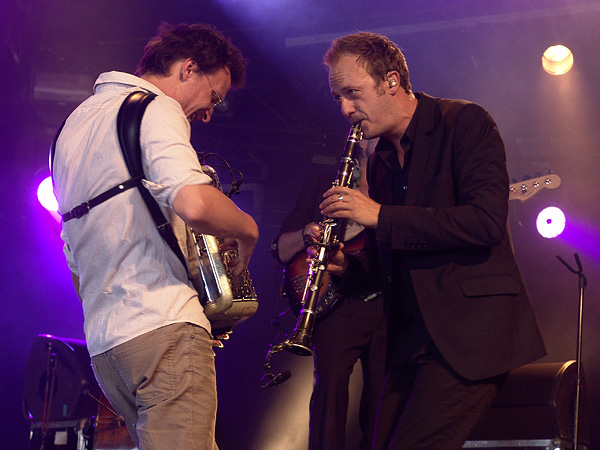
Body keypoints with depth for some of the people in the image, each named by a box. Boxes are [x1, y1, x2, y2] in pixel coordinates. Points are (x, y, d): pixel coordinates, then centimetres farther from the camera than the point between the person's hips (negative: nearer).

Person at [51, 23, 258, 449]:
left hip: (101, 341, 10)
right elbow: (193, 203, -23)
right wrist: (247, 229, -5)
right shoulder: (155, 109, -4)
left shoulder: (75, 124, 25)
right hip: (163, 327, -9)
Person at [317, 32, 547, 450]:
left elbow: (486, 221, -20)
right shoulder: (379, 162, 16)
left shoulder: (465, 122, -6)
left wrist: (380, 216, -18)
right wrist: (347, 266, 1)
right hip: (411, 342, 8)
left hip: (472, 330, -8)